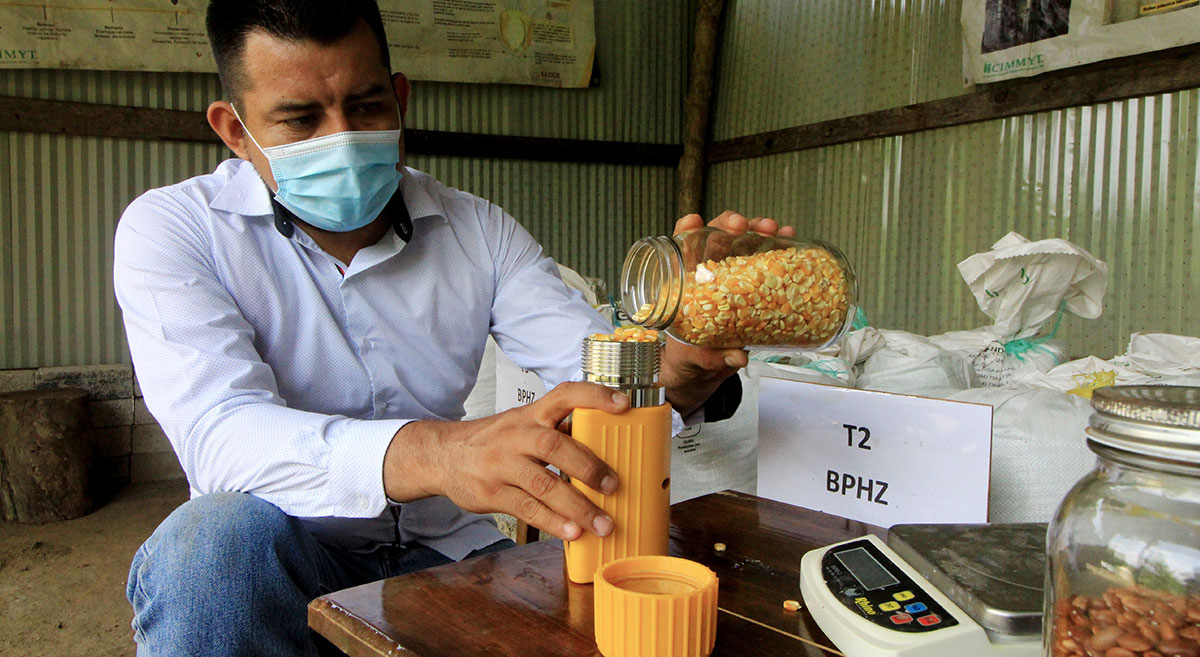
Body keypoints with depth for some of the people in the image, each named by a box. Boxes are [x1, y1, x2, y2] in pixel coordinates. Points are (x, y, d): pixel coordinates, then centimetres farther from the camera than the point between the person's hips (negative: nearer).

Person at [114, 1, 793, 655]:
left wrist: (678, 369, -31)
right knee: (219, 537, -33)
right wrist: (434, 454, -44)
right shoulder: (172, 230, -8)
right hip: (278, 567, -1)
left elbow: (605, 370, -7)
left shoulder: (477, 230, 1)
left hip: (451, 554, 2)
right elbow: (220, 433, -26)